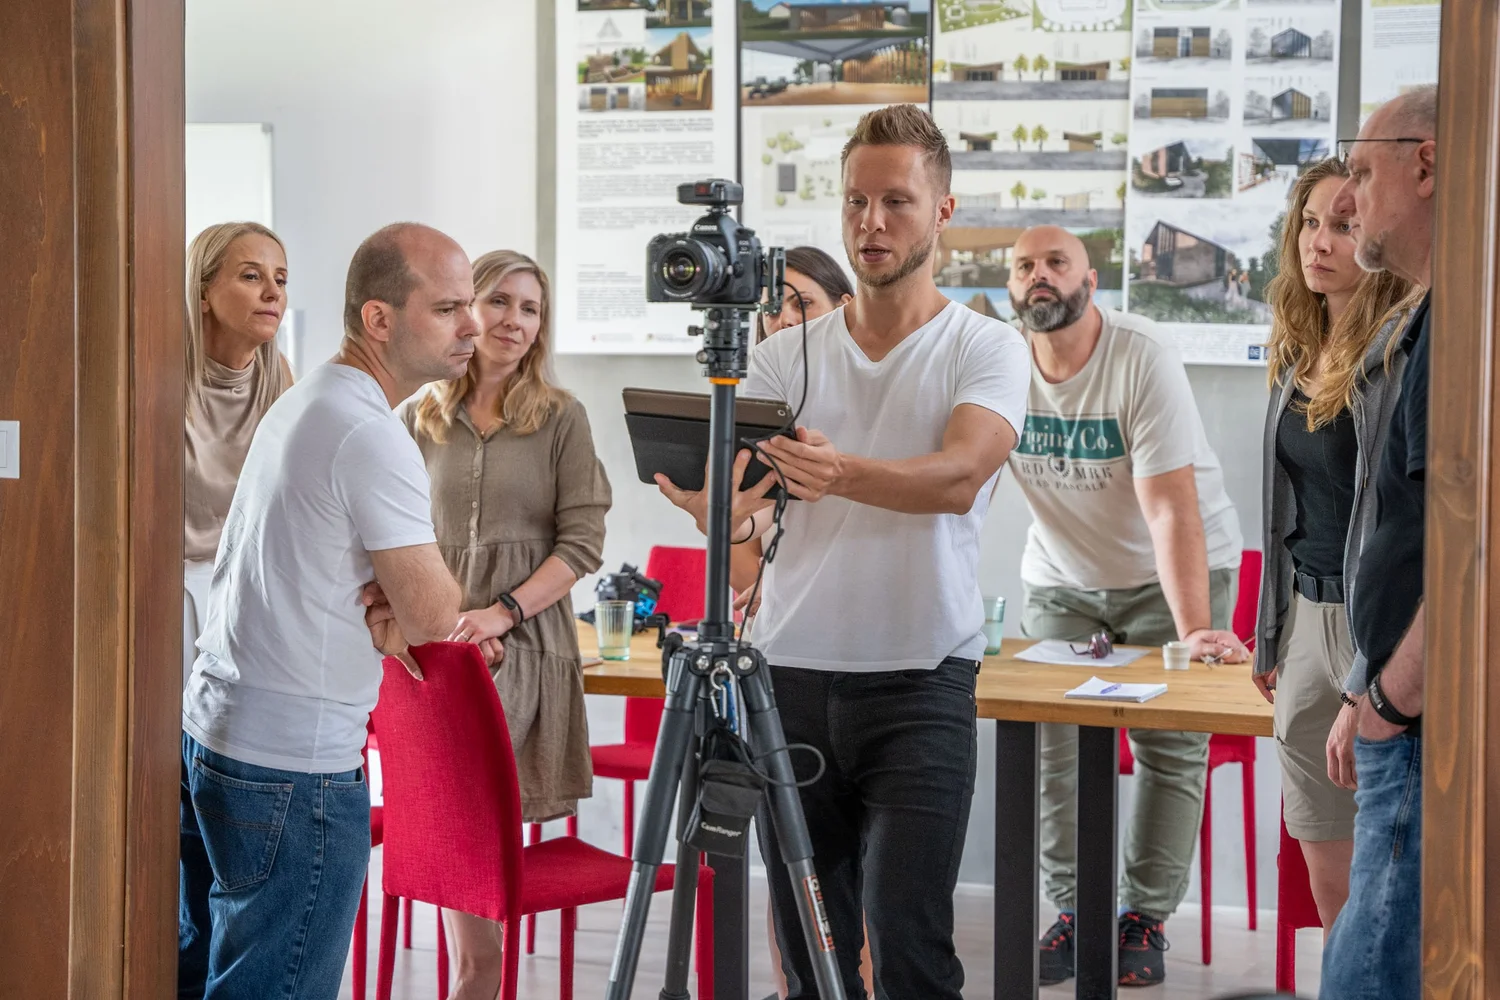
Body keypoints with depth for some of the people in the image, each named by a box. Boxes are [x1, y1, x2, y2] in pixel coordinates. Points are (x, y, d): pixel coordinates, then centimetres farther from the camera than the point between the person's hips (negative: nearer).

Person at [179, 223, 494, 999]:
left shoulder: (298, 403, 12)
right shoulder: (373, 437, -18)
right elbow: (435, 615, -19)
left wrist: (389, 607, -1)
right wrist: (401, 613, 2)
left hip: (210, 729, 10)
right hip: (294, 767, -10)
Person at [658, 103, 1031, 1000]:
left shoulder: (986, 348, 1)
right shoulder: (787, 356, 11)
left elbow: (958, 478, -18)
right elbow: (737, 507, 0)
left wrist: (844, 473, -37)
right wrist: (731, 511, -25)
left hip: (920, 685, -3)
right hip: (792, 679, 4)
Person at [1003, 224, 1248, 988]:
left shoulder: (1143, 359, -24)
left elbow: (1172, 505, -31)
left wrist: (1196, 630, -40)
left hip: (1173, 573, -3)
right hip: (1062, 576, 3)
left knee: (1169, 745, -5)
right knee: (1051, 744, -4)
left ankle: (1146, 918, 7)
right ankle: (1076, 910, 10)